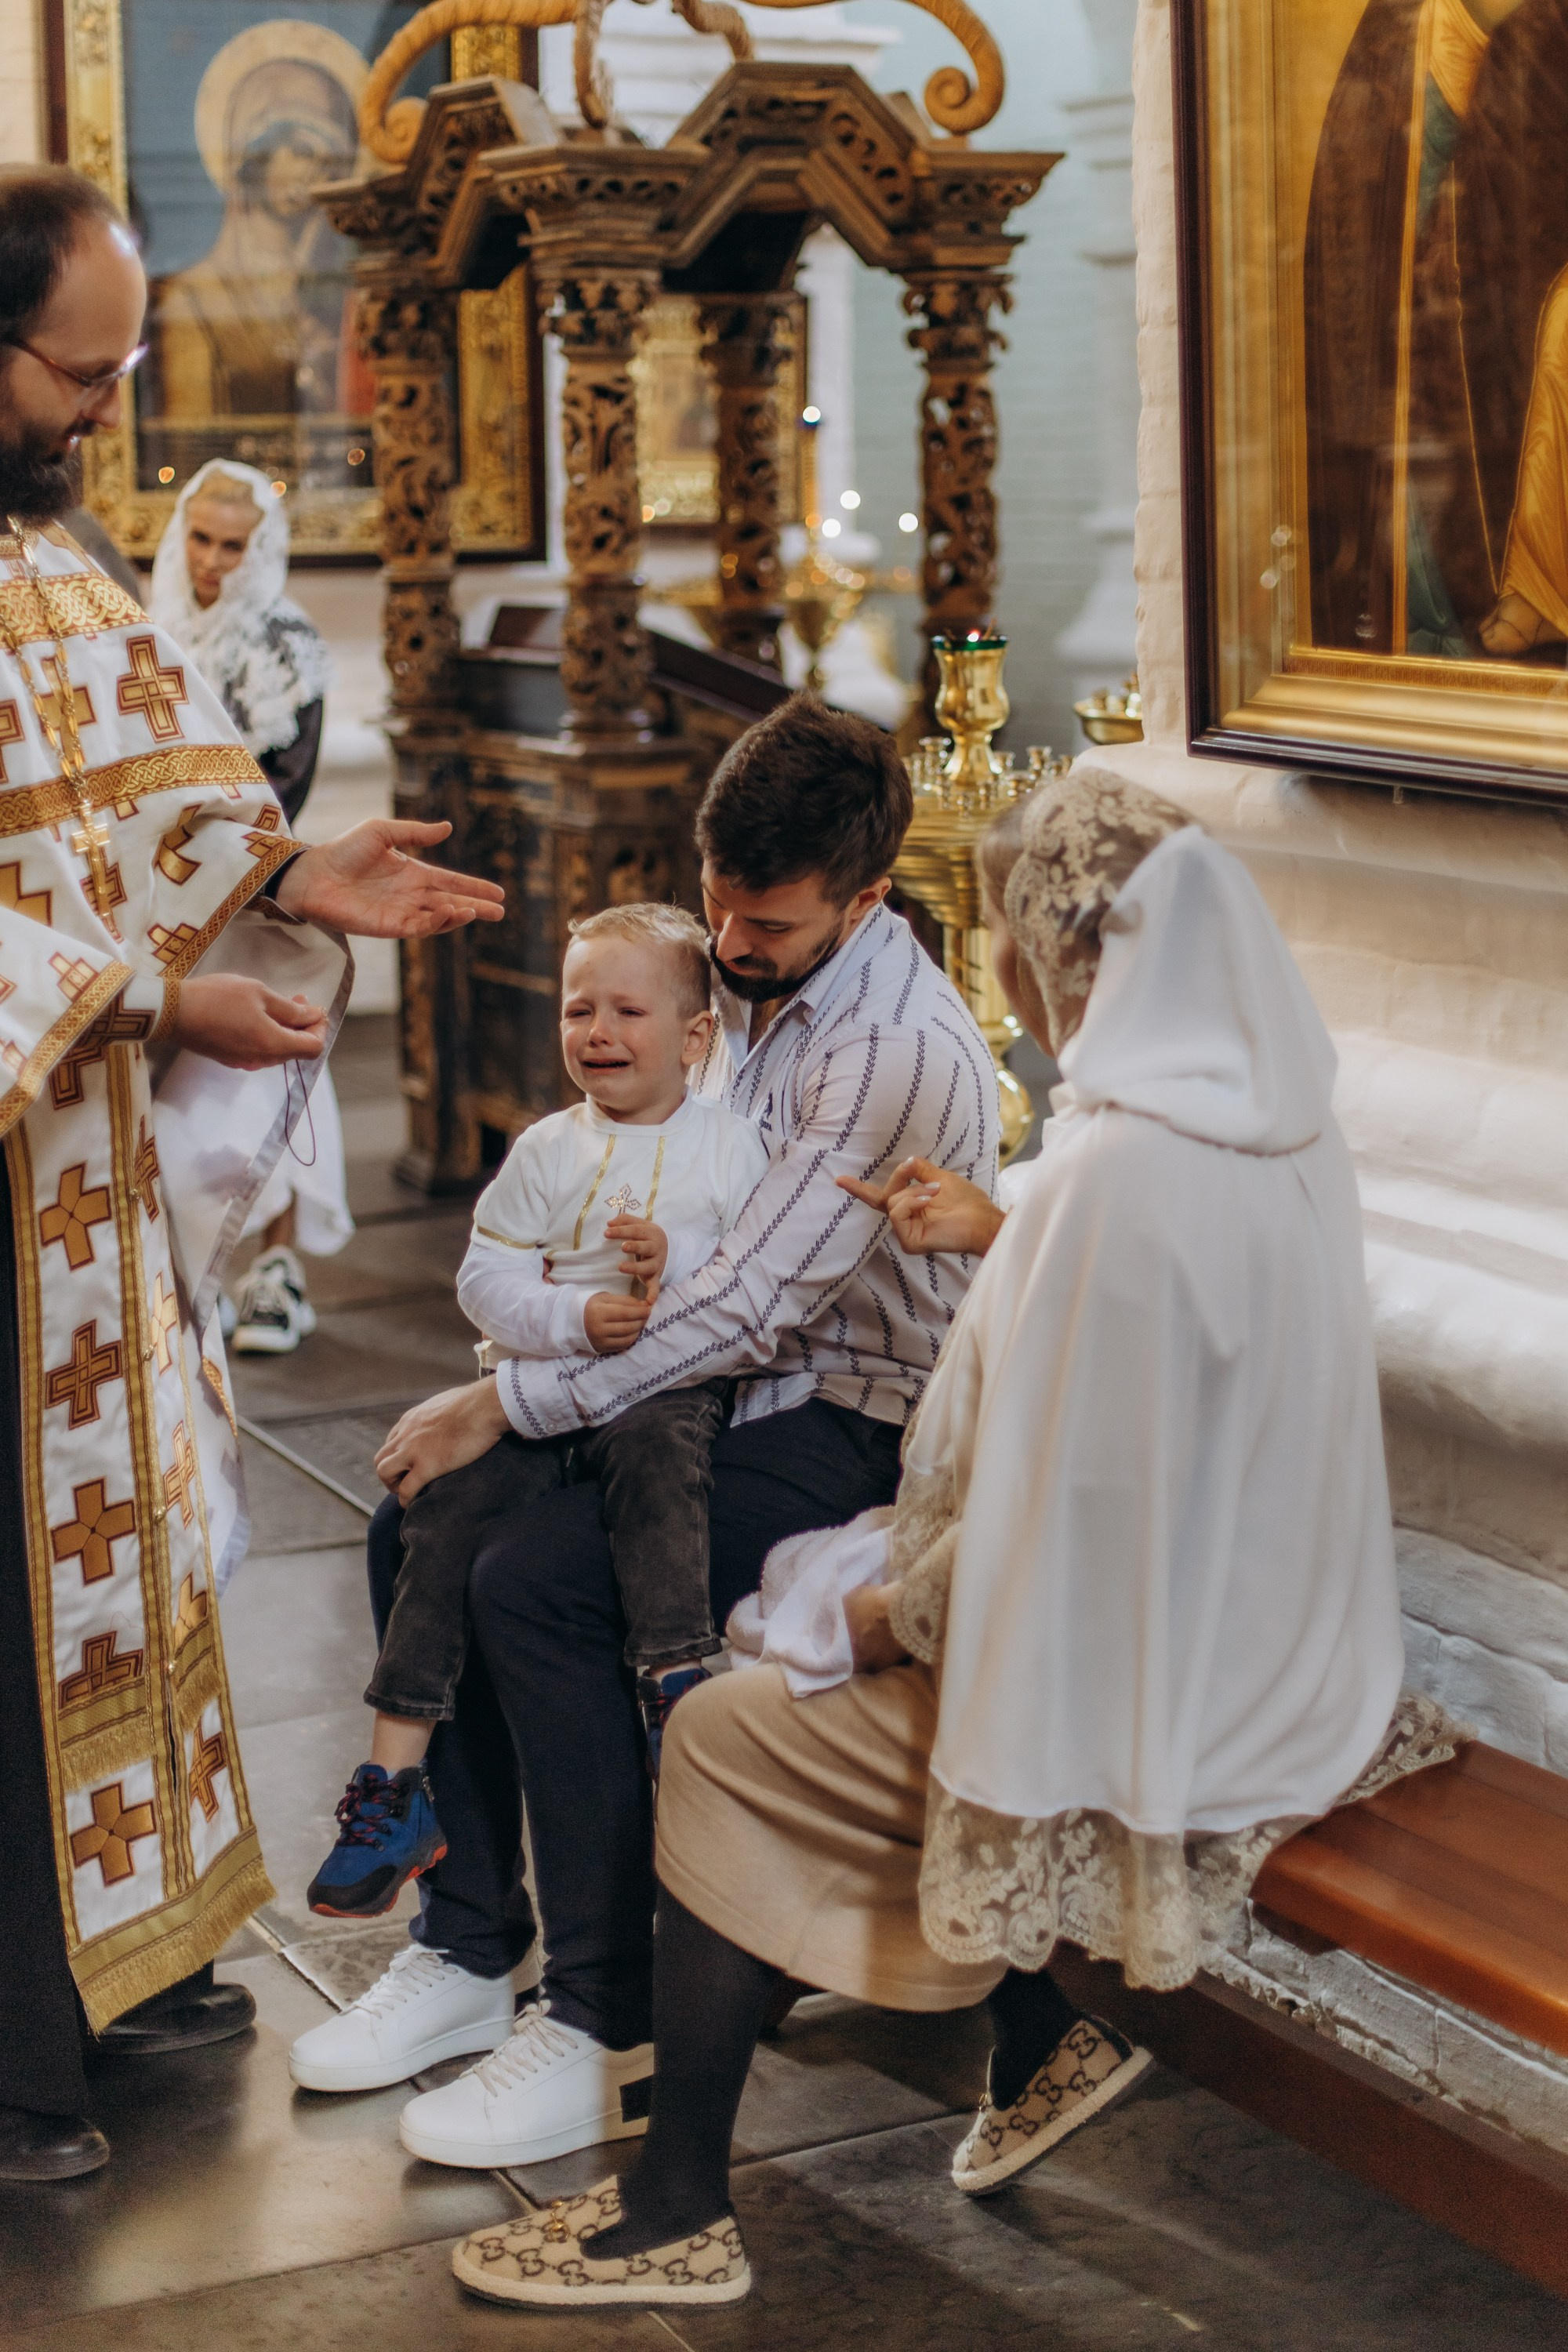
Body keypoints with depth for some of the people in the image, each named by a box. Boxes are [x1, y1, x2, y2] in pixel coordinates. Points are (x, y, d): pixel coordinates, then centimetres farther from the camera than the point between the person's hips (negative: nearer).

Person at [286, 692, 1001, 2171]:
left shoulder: (900, 1048, -23)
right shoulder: (746, 982, 7)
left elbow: (752, 1307, -26)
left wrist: (508, 1406, -20)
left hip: (848, 1434, -9)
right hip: (724, 1380, 9)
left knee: (534, 1586, -27)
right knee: (417, 1530, -2)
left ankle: (612, 2033, -17)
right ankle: (469, 1948, 8)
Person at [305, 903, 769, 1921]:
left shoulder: (731, 1146, 7)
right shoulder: (548, 1150, 13)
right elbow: (487, 1278, 6)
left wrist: (675, 1265, -17)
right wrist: (576, 1319, -12)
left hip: (668, 1385, -3)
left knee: (658, 1450, -38)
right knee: (446, 1503, -17)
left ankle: (677, 1688, -42)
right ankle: (396, 1780, -14)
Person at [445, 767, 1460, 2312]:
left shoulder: (1122, 1168, -28)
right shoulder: (1279, 1123, 0)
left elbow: (1056, 1505, -25)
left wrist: (892, 1616, -9)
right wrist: (999, 1240, 15)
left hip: (1140, 1702, -9)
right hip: (1277, 1653, 9)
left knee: (713, 1749, 3)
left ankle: (679, 2211, 12)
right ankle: (1041, 2039, 24)